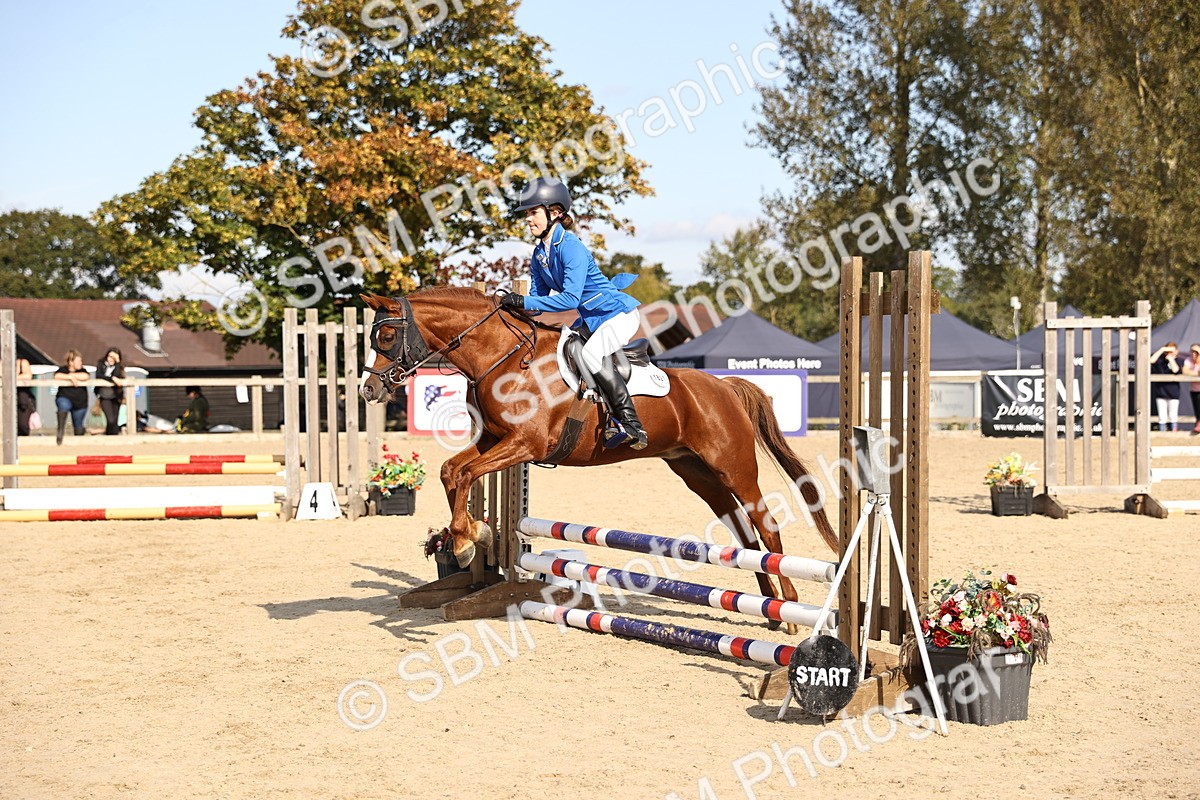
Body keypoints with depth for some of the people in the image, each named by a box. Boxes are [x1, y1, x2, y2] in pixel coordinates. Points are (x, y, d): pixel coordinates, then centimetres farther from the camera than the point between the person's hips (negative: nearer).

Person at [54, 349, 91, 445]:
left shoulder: (82, 370, 5)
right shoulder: (63, 369, 1)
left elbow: (85, 376, -18)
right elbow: (57, 376, -20)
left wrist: (72, 375, -12)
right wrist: (70, 377, -22)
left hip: (80, 402, 2)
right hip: (65, 398, -2)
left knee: (78, 428, 6)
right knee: (64, 406, -41)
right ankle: (60, 431, -37)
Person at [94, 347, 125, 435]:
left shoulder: (119, 368, 4)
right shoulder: (101, 365, 1)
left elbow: (116, 375, -16)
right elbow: (98, 376, -16)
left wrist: (117, 362, -14)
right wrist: (112, 378, -22)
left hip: (116, 396, 3)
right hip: (104, 396, -3)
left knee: (115, 422, 2)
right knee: (111, 420, -17)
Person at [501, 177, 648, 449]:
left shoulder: (571, 247, -23)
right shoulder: (539, 253, 4)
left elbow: (570, 298, -31)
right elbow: (540, 295, 9)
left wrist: (525, 302, -32)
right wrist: (516, 306, -11)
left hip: (619, 313, -10)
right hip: (590, 318, 10)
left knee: (590, 354, -29)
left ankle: (631, 425, -27)